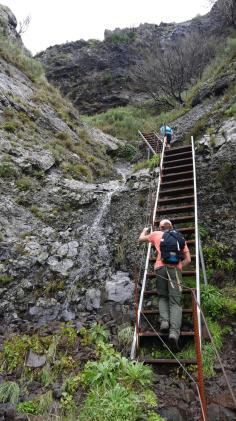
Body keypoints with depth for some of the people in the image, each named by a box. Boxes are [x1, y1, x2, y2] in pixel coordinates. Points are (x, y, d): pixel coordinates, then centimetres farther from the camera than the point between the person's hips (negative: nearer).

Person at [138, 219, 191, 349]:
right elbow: (188, 259, 16)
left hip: (160, 268, 0)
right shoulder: (180, 237, 23)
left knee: (163, 297, 17)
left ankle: (164, 320, -7)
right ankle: (174, 331, -24)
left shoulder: (156, 234, 20)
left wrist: (144, 230, 54)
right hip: (175, 269, 0)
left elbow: (141, 239, 36)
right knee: (175, 302, -4)